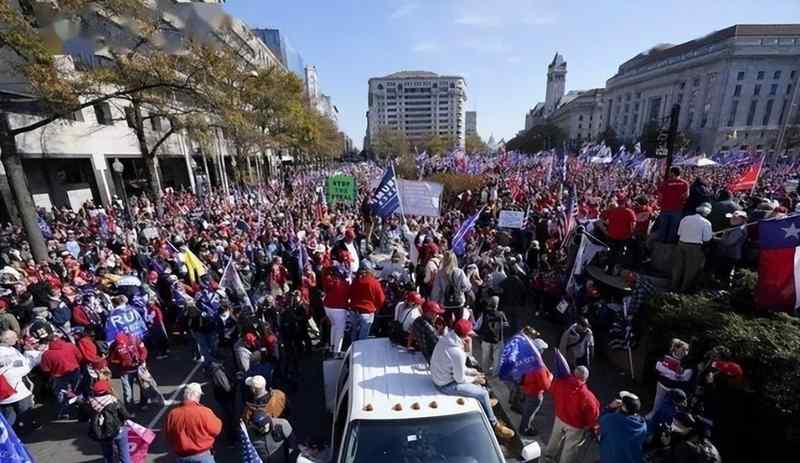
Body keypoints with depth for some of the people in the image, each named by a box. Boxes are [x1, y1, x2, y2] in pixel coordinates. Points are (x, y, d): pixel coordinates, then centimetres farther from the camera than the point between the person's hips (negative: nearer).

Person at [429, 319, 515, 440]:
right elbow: (460, 379, -20)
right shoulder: (457, 352, -33)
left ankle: (484, 403, 45)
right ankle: (494, 425, 22)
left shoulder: (446, 338, -7)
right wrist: (474, 379, -3)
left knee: (475, 375, 24)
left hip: (440, 376, 9)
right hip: (447, 385, -9)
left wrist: (471, 371, 6)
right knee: (483, 393, 1)